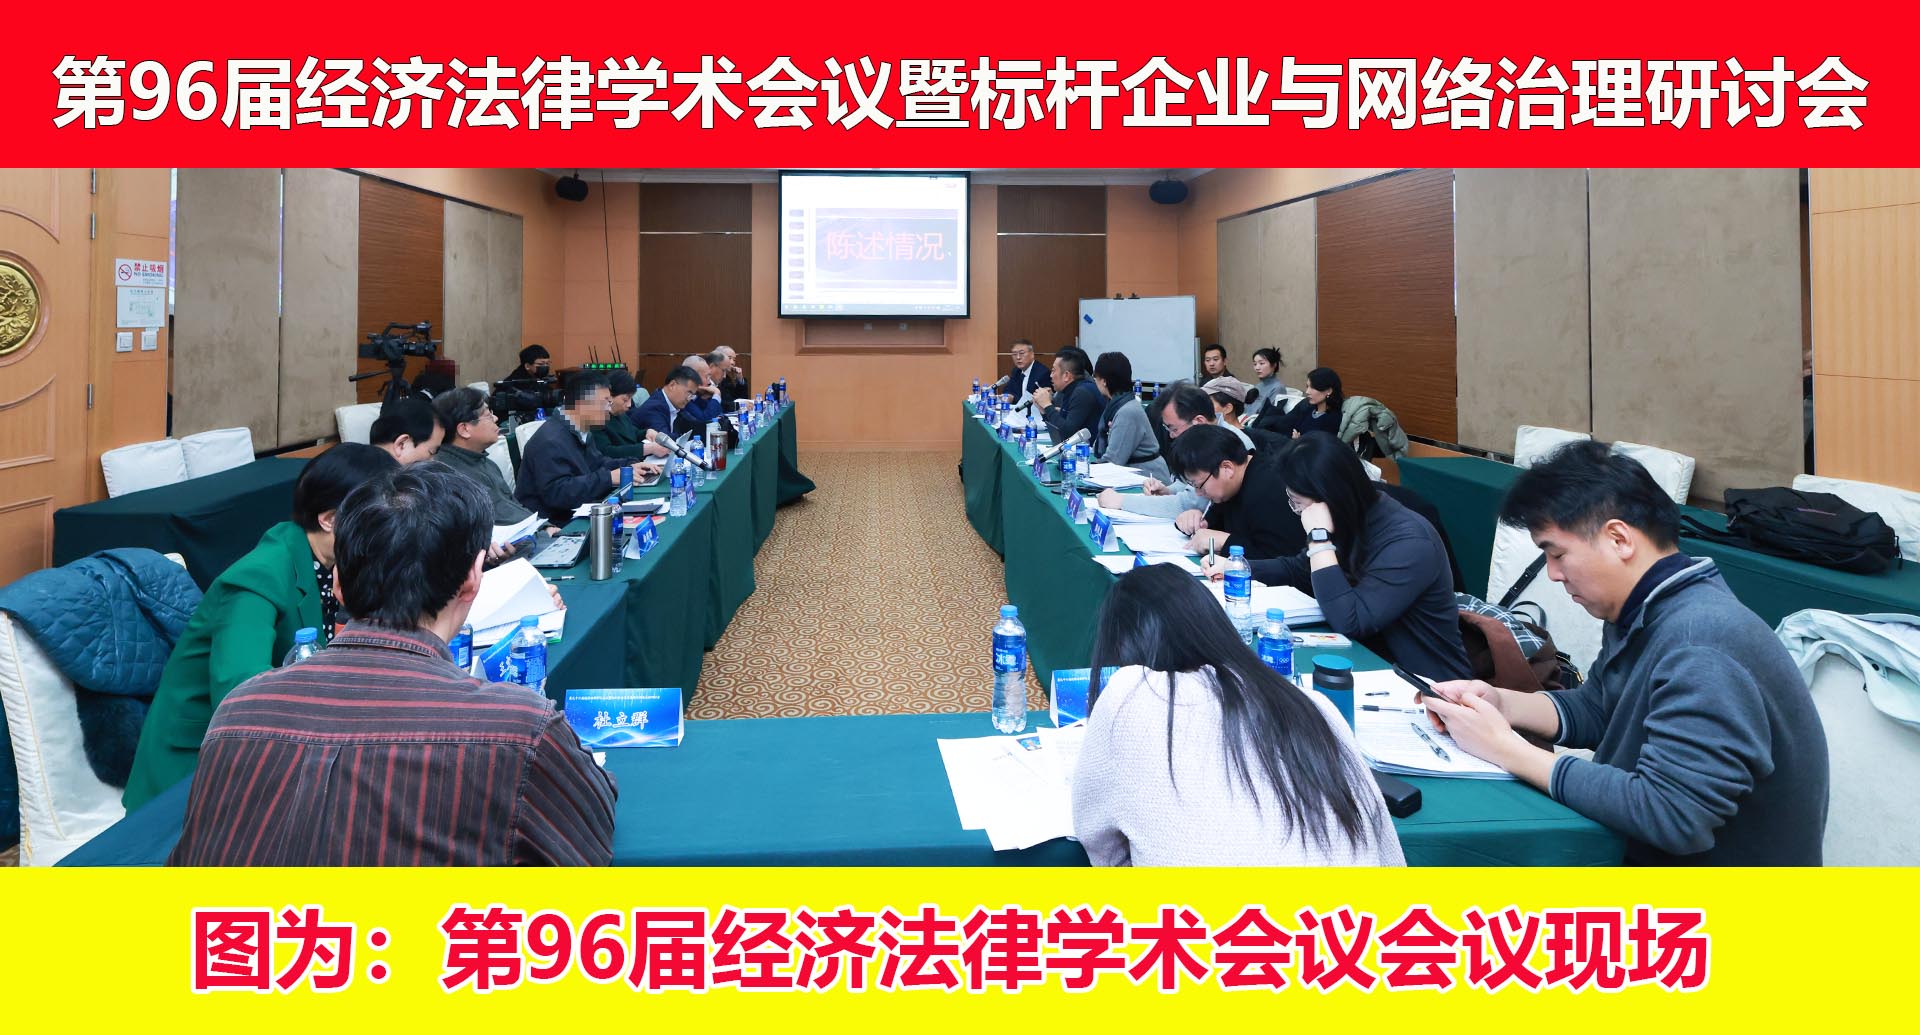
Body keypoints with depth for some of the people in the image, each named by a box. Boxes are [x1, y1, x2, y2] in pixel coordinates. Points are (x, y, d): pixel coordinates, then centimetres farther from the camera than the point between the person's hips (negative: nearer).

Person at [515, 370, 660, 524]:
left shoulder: (582, 431, 8)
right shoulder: (551, 441, -21)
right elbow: (556, 492, -29)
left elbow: (596, 463, 24)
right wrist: (609, 478, -27)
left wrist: (630, 467, 6)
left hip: (572, 516, 9)